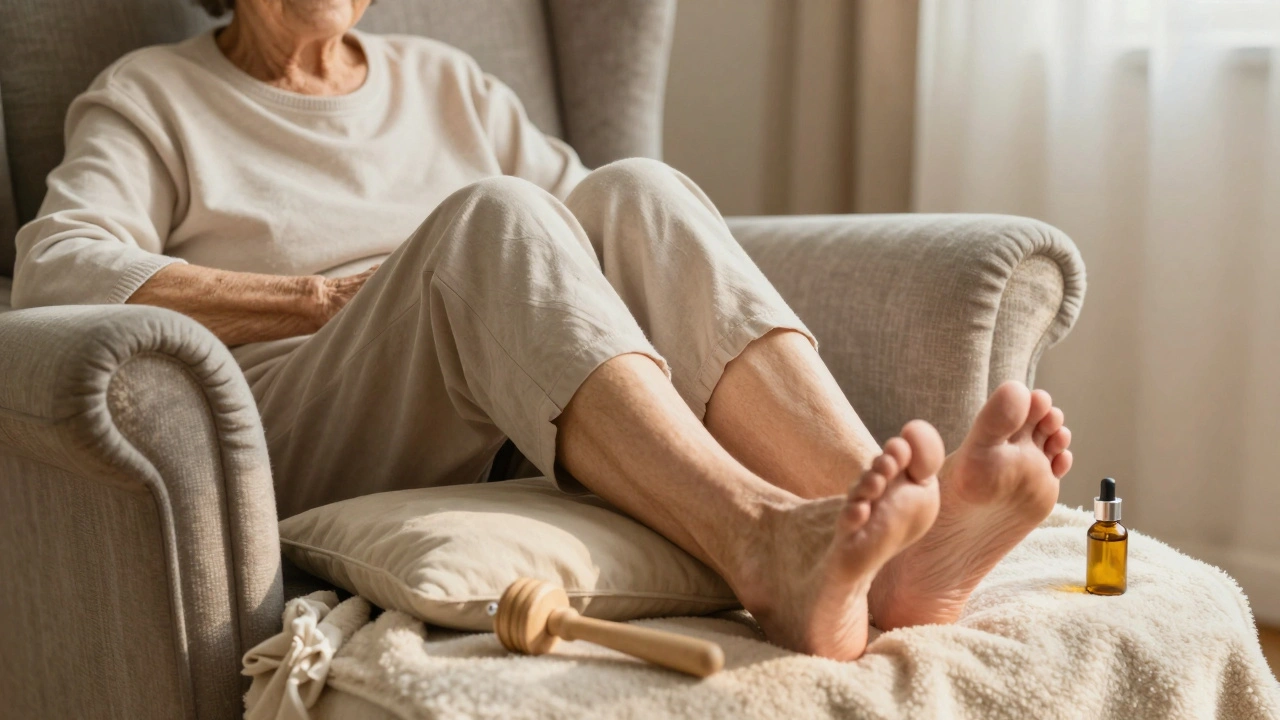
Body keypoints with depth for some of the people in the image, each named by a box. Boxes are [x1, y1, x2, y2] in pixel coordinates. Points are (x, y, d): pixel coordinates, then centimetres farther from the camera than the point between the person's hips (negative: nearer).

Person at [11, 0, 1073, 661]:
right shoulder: (148, 99, 13)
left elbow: (599, 225, 20)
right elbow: (55, 271, -6)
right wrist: (330, 297, -10)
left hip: (502, 439, 4)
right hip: (297, 455, -3)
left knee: (638, 192, -22)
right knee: (488, 217, -30)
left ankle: (894, 533, -44)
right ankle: (766, 543, -53)